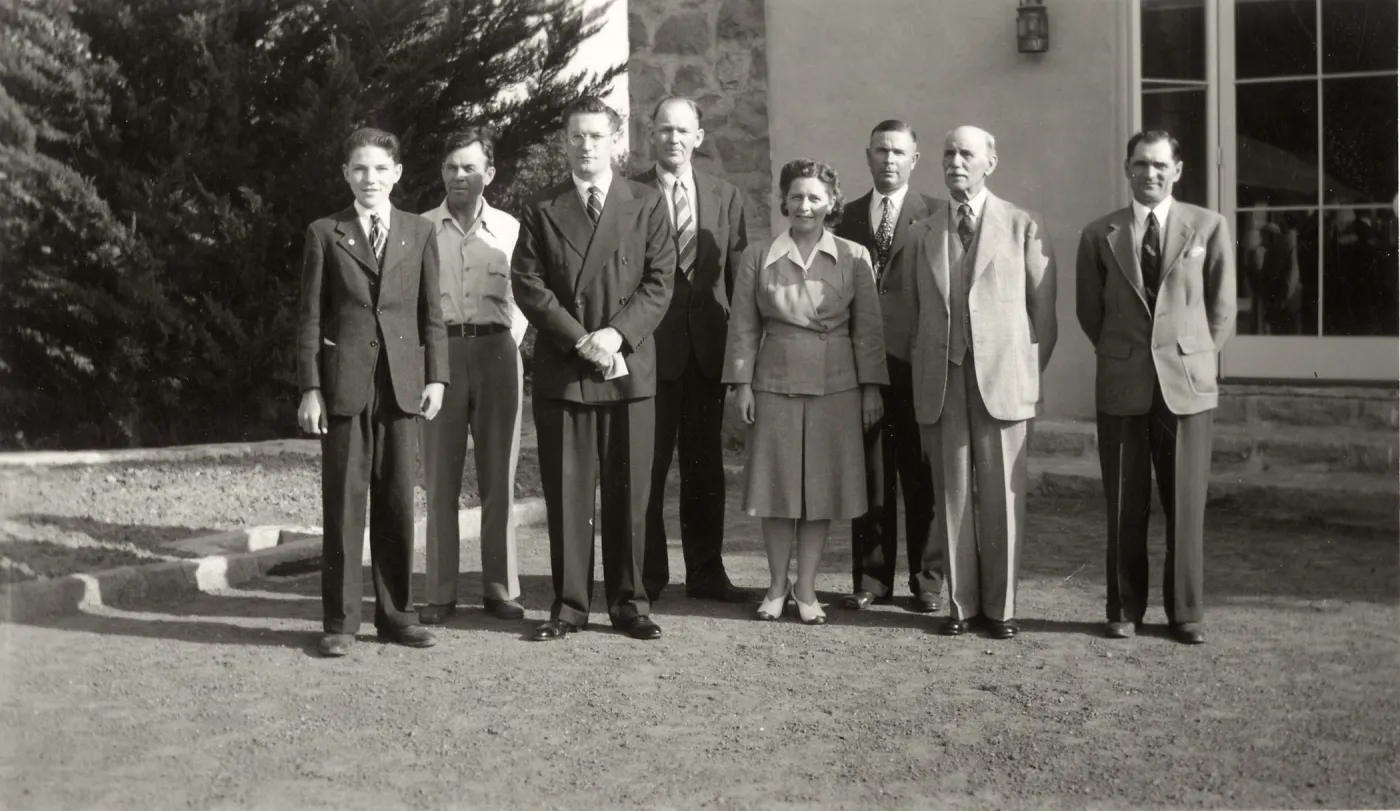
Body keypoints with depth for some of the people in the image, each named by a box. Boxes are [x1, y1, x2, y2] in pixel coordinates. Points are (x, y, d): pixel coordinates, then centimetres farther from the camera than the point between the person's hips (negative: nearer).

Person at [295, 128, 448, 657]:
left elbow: (432, 311, 9)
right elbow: (310, 316, 3)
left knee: (398, 500, 5)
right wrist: (309, 388, -3)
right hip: (344, 383, -2)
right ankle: (340, 622, 7)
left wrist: (436, 376, 0)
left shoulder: (419, 233, 11)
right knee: (344, 502, 0)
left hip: (402, 384, 2)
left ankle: (395, 613, 15)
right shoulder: (325, 234, 6)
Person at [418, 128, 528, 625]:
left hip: (496, 351, 1)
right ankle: (440, 593, 4)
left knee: (499, 477, 3)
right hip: (440, 352, -1)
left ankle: (500, 588, 10)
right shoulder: (421, 229, 6)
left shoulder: (509, 229, 8)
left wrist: (511, 341, 2)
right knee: (439, 478, 0)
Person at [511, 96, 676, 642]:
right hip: (560, 371, 0)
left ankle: (628, 602, 13)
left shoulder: (646, 204, 9)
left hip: (630, 368, 0)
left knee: (629, 492, 3)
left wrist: (616, 333, -13)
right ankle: (569, 606, 10)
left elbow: (659, 282, 2)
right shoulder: (542, 211, 10)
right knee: (565, 494, 2)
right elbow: (527, 285, 0)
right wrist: (580, 340, -11)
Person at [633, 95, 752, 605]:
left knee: (705, 463, 10)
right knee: (646, 463, 1)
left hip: (707, 348, 3)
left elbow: (736, 276, 9)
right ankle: (647, 575, 11)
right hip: (649, 347, -3)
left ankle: (705, 572, 19)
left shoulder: (725, 197, 10)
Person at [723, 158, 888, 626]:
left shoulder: (854, 258, 3)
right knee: (777, 483, 5)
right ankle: (777, 584, 19)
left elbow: (867, 327, 3)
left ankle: (806, 587, 16)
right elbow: (744, 326, 5)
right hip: (776, 384, 0)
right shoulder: (759, 257, 3)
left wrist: (871, 388, 0)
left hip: (835, 386, 0)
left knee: (822, 484, 4)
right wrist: (742, 384, -1)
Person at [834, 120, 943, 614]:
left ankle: (927, 582, 13)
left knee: (923, 479, 3)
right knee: (869, 477, 6)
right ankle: (871, 580, 15)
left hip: (917, 365, -2)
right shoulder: (847, 217, 13)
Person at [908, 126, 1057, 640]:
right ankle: (961, 603, 12)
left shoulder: (1023, 227, 5)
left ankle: (1001, 605, 9)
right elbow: (917, 310, 11)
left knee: (1002, 494, -1)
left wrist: (1031, 372, 3)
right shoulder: (923, 231, 12)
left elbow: (1043, 308, 6)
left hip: (1002, 376, -2)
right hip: (942, 379, 2)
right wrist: (921, 375, 5)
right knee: (952, 493, 4)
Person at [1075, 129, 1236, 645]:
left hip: (1187, 383, -1)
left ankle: (1184, 613, 14)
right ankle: (1124, 610, 15)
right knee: (1124, 506, 5)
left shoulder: (1208, 228, 4)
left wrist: (1197, 359, 5)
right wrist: (1120, 355, 10)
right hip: (1122, 386, 1)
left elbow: (1221, 307, 8)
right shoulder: (1099, 235, 6)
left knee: (1186, 503, 3)